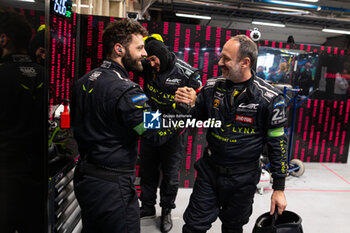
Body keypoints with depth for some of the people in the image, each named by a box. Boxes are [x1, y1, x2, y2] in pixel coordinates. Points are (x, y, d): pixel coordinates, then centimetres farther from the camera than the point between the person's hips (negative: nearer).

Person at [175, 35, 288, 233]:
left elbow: (278, 144, -8)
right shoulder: (212, 88, -5)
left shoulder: (269, 98, -15)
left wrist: (279, 189, -5)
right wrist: (187, 104, -15)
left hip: (243, 179, -2)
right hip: (209, 171, 3)